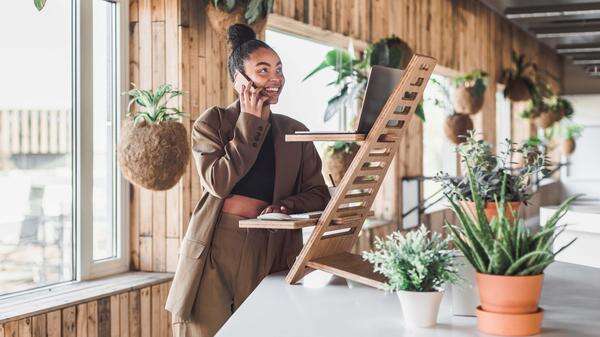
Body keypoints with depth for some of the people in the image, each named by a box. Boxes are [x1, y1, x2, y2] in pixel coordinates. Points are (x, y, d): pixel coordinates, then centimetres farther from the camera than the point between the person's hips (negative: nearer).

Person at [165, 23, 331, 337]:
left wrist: (287, 205, -11)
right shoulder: (211, 122, 5)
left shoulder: (295, 132, 13)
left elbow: (319, 194, 10)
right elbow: (219, 182, -11)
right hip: (214, 249, -2)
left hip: (270, 251, 2)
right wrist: (250, 122, -6)